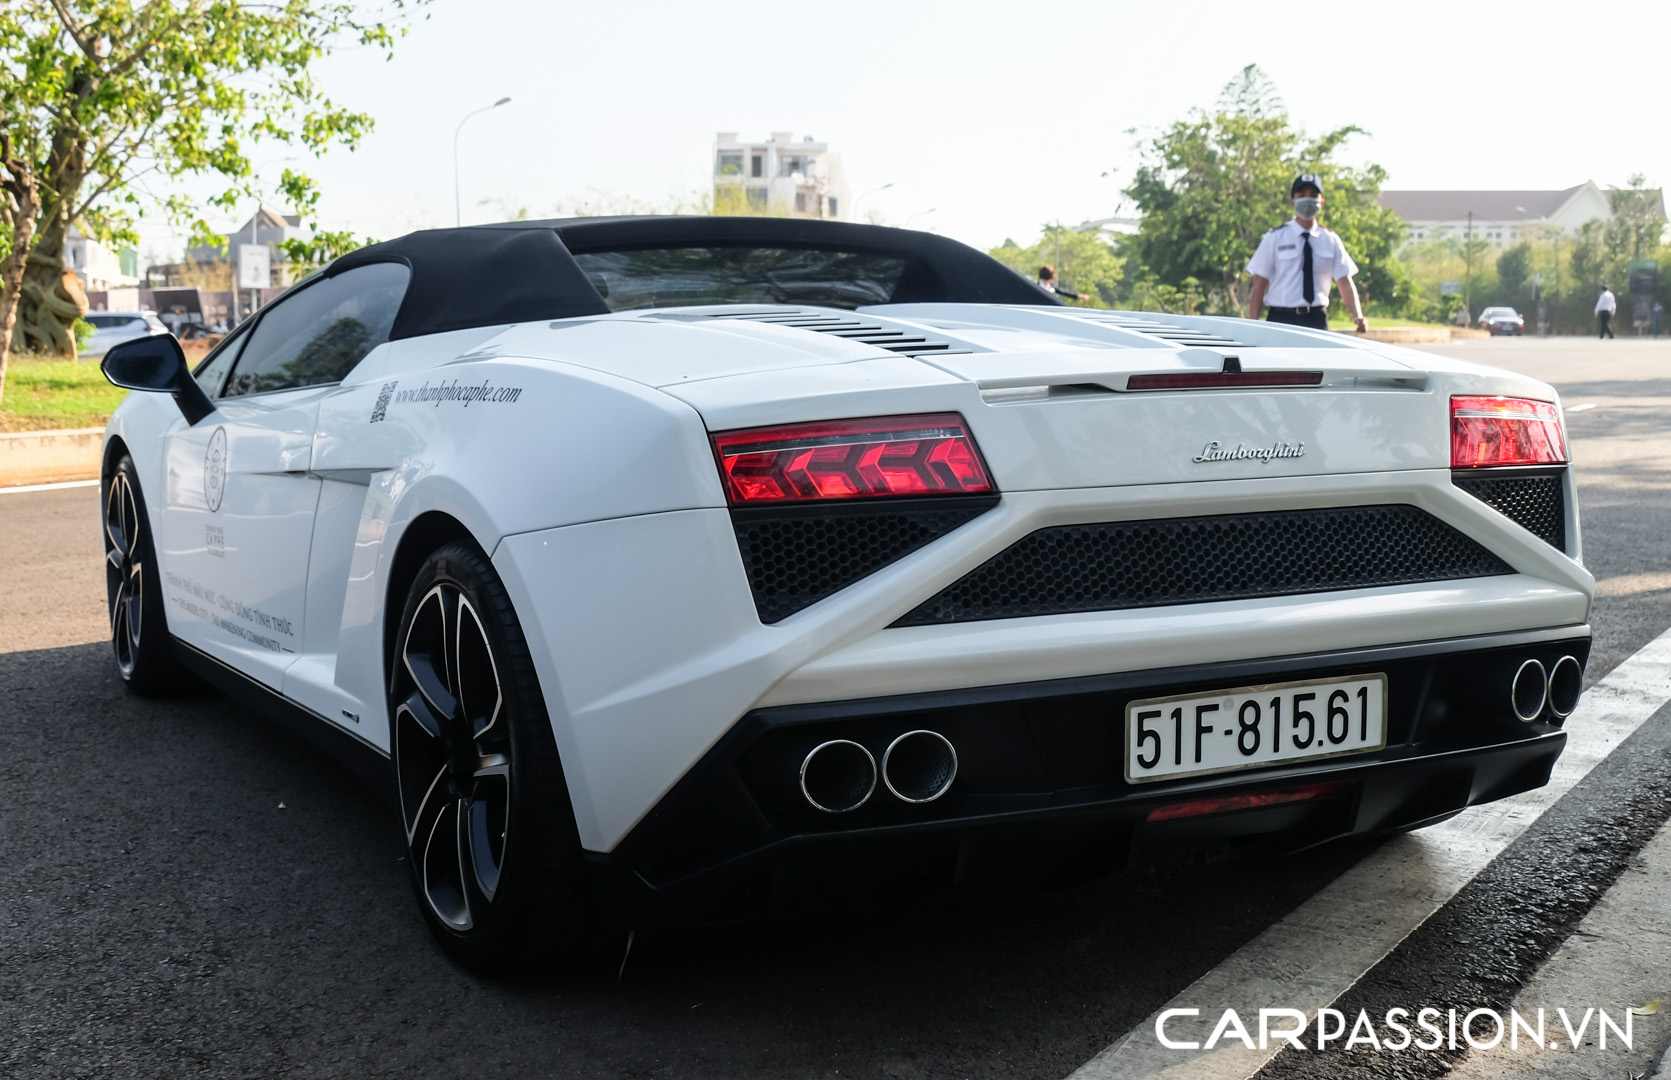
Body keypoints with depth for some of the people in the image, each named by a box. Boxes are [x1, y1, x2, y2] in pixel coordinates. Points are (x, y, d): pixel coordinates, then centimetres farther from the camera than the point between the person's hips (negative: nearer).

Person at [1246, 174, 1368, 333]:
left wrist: (1358, 317, -13)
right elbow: (1259, 285, 0)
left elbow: (1345, 283, 4)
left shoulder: (1331, 241, 10)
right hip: (1281, 319, -3)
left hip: (1317, 320, 3)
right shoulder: (1274, 238, 3)